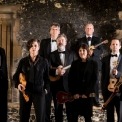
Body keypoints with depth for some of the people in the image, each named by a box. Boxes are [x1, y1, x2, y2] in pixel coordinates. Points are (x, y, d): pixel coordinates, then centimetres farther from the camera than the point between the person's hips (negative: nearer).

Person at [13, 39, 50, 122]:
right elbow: (16, 75, 11)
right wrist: (18, 84, -7)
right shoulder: (23, 61, 4)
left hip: (39, 92, -1)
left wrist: (46, 88, -3)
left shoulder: (44, 61, 1)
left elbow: (47, 77, 8)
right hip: (25, 92, 2)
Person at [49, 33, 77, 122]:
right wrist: (56, 71, -19)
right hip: (57, 85, 0)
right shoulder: (52, 55, 6)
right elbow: (48, 70, -4)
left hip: (69, 84, 0)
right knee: (58, 109, 7)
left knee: (71, 108, 3)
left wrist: (65, 70, -8)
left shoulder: (72, 54, 9)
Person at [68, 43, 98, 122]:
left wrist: (86, 93, -10)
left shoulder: (93, 63, 3)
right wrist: (74, 93, -7)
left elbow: (94, 79, -2)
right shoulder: (74, 64, 9)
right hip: (75, 95, 1)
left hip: (88, 95, -1)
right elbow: (70, 79, 4)